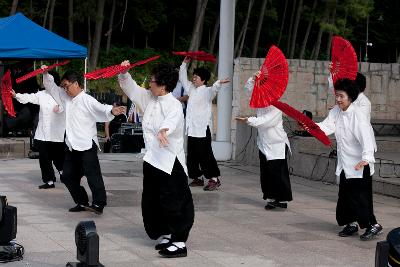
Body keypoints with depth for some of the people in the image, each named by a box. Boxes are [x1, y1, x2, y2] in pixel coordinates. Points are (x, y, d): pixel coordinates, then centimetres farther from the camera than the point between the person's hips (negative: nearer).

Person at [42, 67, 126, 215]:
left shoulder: (87, 100, -12)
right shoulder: (66, 97, 13)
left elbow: (100, 108, -28)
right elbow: (52, 87, 23)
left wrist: (112, 110, -49)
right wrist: (46, 74, 8)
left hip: (87, 144, -9)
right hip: (72, 146, 9)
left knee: (92, 173, -15)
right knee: (68, 176, 12)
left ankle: (99, 203, -18)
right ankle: (82, 202, 20)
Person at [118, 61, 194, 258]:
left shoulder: (174, 105, -17)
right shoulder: (149, 98, 9)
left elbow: (171, 120, -39)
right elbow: (131, 88, 19)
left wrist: (163, 131, -60)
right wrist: (124, 73, 0)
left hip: (170, 160, -9)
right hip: (152, 159, 9)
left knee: (174, 202, -6)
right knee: (152, 201, 17)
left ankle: (179, 243, -2)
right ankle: (166, 234, 32)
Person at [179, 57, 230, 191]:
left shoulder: (207, 91, -6)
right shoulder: (192, 89, 17)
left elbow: (213, 89, -28)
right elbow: (183, 79, 27)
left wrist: (219, 83, -49)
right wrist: (184, 64, 19)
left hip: (202, 128, -8)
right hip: (191, 128, 8)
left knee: (205, 155, -10)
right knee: (192, 156, 11)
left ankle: (214, 179, -7)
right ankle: (197, 178, 20)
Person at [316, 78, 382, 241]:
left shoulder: (358, 115, -18)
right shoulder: (335, 113, 6)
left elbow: (366, 136, -28)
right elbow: (326, 127, -6)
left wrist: (366, 157, -40)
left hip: (360, 165, -8)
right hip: (345, 165, 8)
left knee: (360, 196, -8)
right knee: (345, 195, 14)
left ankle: (373, 225, 2)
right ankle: (351, 223, 28)